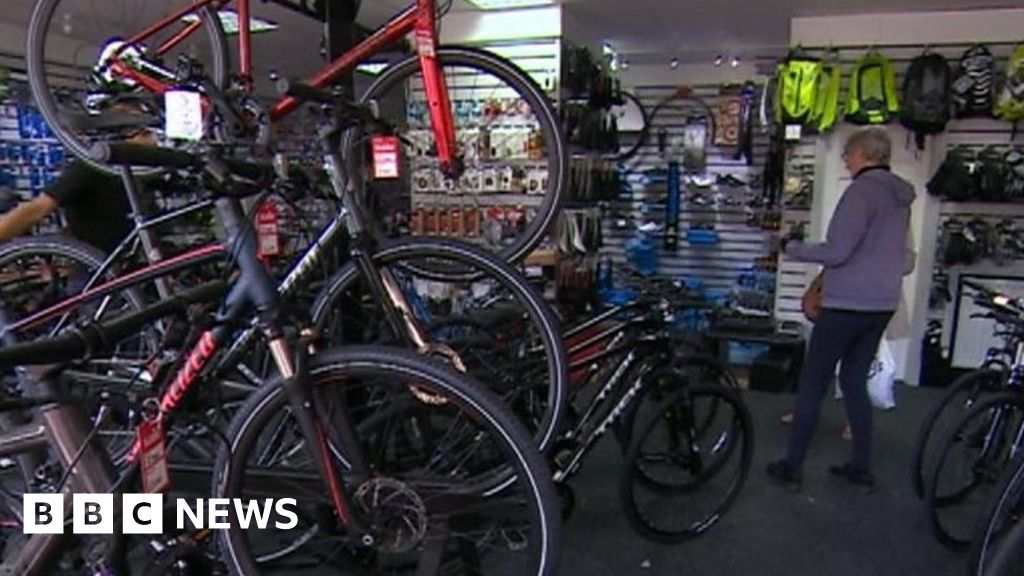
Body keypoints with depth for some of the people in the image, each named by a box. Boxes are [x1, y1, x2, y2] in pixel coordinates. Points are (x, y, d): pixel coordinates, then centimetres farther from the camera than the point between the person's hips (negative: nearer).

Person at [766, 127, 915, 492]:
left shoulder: (863, 189, -15)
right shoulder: (901, 195, 13)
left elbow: (836, 251, -20)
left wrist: (793, 249, -6)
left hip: (847, 305, -8)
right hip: (882, 304, 8)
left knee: (812, 383, 0)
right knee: (855, 381, 16)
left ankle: (792, 467, 6)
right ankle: (861, 467, 20)